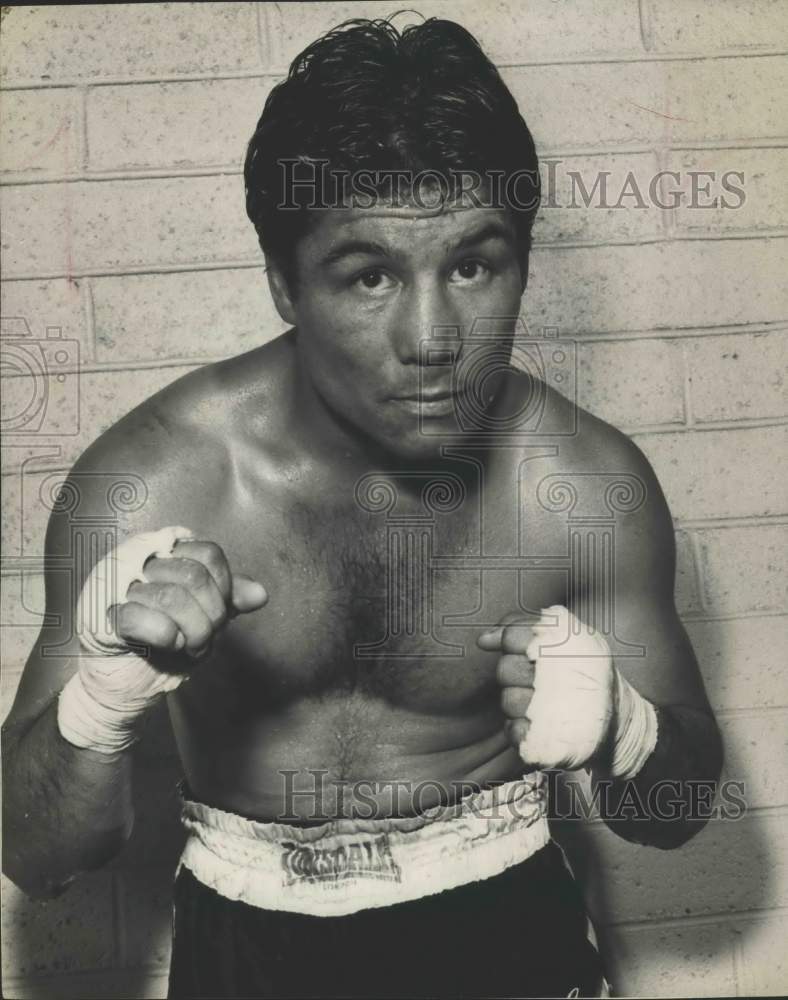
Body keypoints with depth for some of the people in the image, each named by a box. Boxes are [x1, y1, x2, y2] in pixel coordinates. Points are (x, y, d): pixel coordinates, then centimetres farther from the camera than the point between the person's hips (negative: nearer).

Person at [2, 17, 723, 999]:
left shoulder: (591, 483, -16)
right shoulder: (148, 484, -20)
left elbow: (678, 809, -4)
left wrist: (621, 731, -26)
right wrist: (104, 701, -37)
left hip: (500, 914, -1)